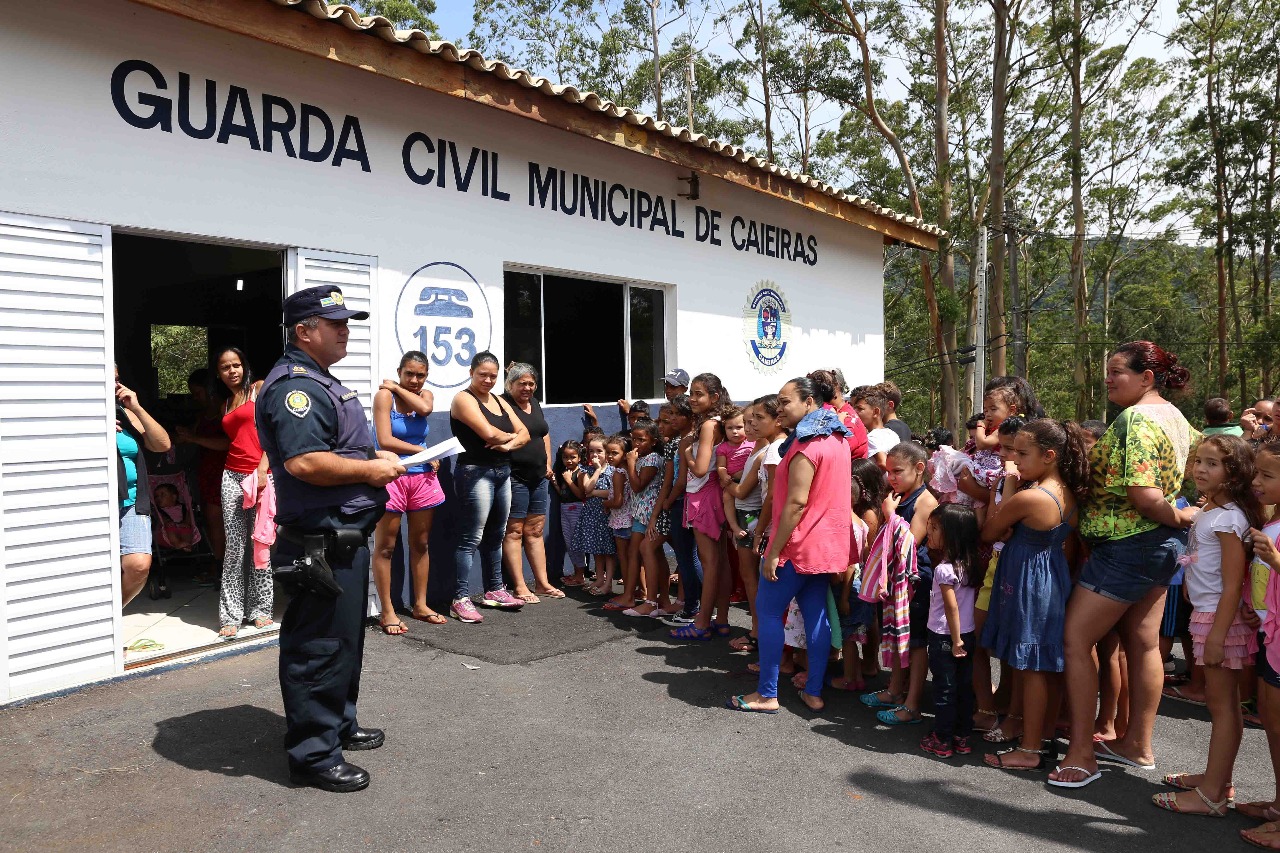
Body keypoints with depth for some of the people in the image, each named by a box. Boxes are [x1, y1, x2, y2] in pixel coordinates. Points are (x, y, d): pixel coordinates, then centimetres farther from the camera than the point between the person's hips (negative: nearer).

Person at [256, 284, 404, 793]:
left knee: (345, 640, 22)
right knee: (320, 648, -1)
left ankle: (339, 725, 37)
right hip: (322, 543, -11)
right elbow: (304, 463, -30)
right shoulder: (295, 385, -18)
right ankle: (313, 755, 10)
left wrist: (374, 457, 11)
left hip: (345, 537, 11)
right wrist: (371, 470, -19)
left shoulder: (321, 383, 18)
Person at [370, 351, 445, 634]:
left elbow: (424, 408, -17)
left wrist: (397, 388, -6)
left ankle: (420, 605, 22)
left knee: (420, 544, 11)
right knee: (385, 547, 1)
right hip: (391, 477, -5)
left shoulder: (425, 395, 9)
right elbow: (385, 441, -15)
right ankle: (387, 611, 8)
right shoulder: (384, 395, -7)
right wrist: (423, 451, -10)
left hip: (422, 478, 5)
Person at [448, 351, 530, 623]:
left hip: (503, 473, 8)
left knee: (494, 536, 14)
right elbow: (489, 432, -19)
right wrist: (511, 435, -1)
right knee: (470, 539, -8)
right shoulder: (464, 399, -6)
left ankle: (494, 590, 25)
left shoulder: (499, 401, 17)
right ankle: (460, 600, -5)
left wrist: (508, 444, -10)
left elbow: (524, 433, 10)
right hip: (476, 473, -8)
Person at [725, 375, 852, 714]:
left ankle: (767, 695, 5)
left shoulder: (806, 445, -18)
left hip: (799, 545, -9)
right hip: (828, 545, 9)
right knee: (816, 615, 11)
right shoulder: (837, 439, 12)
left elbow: (796, 502, -23)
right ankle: (814, 692, 17)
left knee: (768, 612, 0)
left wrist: (773, 552, -20)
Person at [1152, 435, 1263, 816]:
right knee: (1220, 701, 17)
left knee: (1223, 704, -1)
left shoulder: (1228, 518, -18)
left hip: (1220, 617, -9)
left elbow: (1233, 584, -21)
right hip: (1205, 613, 9)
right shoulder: (1206, 512, 10)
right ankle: (1217, 778, 29)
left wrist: (1217, 633, -22)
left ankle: (1211, 796, 6)